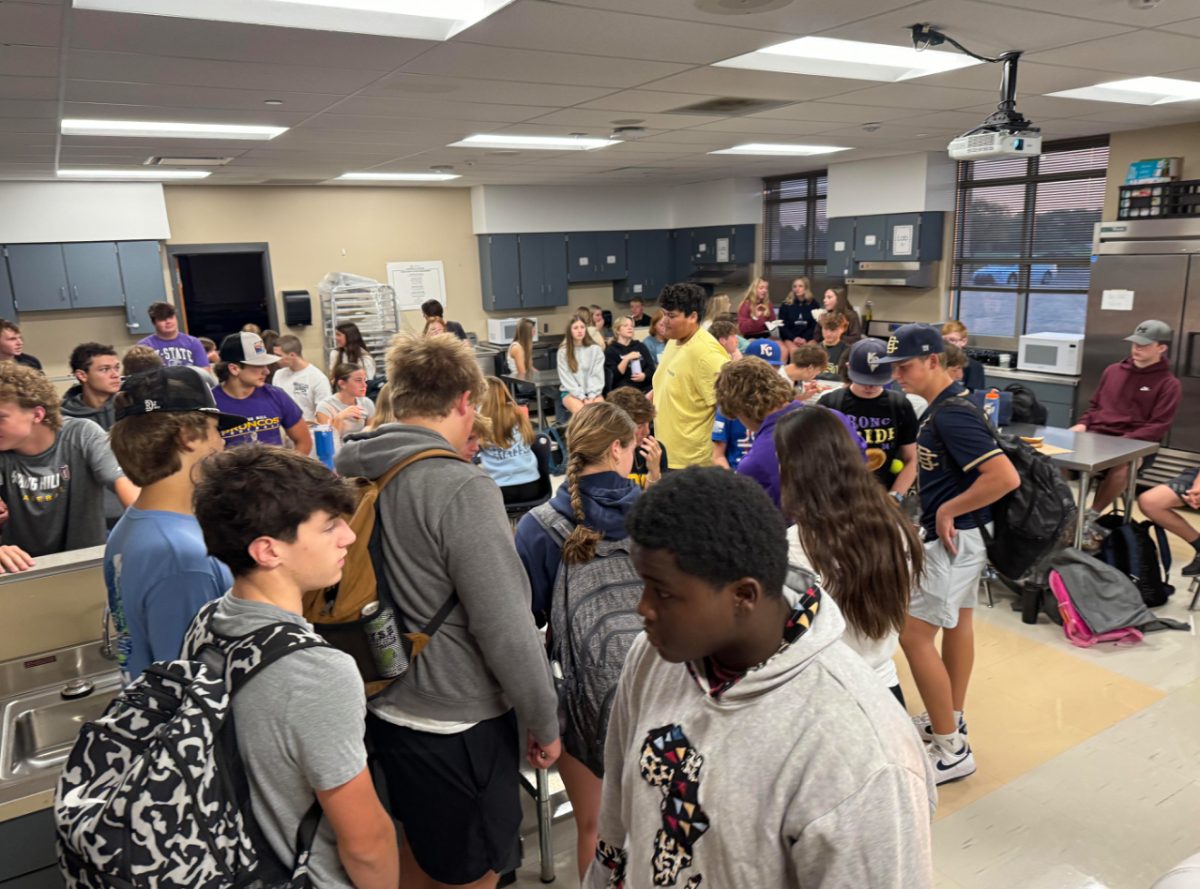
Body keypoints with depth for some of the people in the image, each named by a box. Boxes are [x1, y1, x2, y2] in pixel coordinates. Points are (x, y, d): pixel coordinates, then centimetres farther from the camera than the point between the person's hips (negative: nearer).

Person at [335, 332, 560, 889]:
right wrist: (545, 722, -9)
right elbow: (506, 628, -24)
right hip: (457, 721, -7)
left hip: (385, 705, 7)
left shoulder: (350, 472, -2)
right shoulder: (460, 488, -25)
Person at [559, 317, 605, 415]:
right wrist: (582, 397, -15)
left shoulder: (595, 349, 5)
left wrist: (592, 396, -13)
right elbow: (566, 378, -5)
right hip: (571, 392, -2)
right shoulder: (563, 351, 0)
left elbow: (598, 375, 1)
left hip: (593, 392, 2)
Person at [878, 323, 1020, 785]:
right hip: (953, 535, 11)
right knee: (958, 623, 20)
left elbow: (1005, 476, -31)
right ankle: (951, 719, 36)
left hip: (952, 537, -11)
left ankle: (952, 750, 7)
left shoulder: (951, 414, -24)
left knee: (915, 636, -4)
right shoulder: (940, 408, 6)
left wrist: (948, 511, -22)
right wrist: (943, 510, 9)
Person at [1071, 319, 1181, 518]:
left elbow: (1158, 427, -5)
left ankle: (1092, 514, -20)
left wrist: (1125, 441, -19)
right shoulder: (1113, 370, 17)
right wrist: (1083, 423, 3)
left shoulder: (1168, 384, 3)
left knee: (1123, 466, -38)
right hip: (1095, 435, 4)